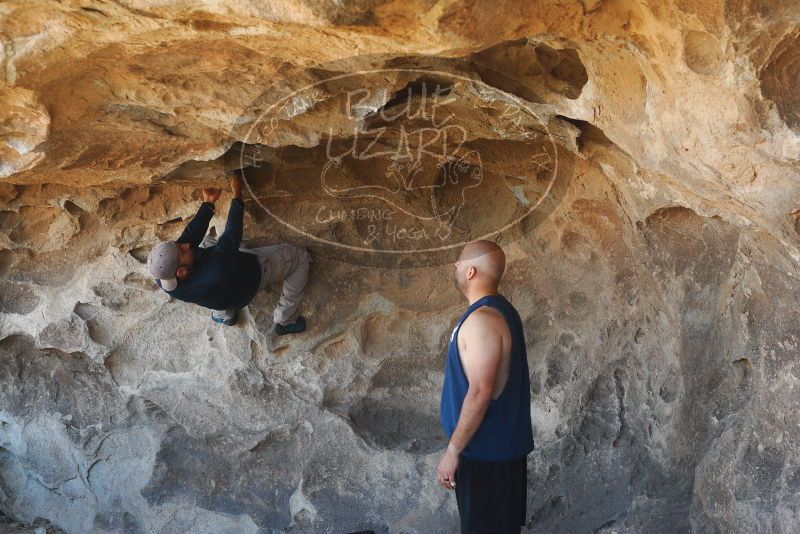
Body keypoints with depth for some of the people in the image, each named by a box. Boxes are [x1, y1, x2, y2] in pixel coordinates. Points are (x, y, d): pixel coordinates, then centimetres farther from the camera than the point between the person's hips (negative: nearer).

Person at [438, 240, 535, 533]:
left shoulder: (482, 319, -22)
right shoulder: (499, 310, 10)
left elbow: (480, 392, -26)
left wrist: (452, 450, -20)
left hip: (486, 449, -10)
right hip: (501, 443, 10)